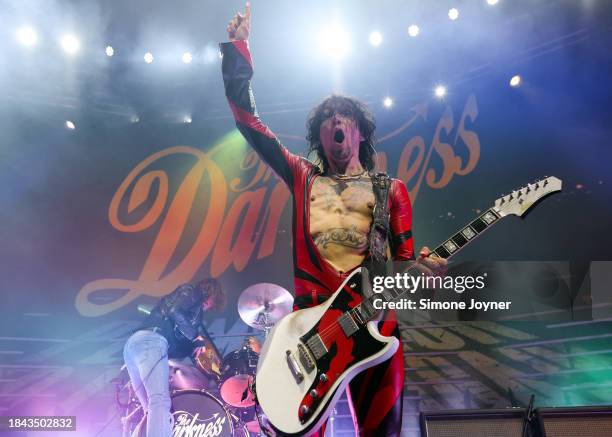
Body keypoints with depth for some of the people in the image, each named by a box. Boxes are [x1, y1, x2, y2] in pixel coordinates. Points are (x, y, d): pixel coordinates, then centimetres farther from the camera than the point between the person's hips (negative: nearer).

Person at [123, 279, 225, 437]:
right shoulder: (191, 291, 12)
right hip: (150, 342, -9)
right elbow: (175, 311, -7)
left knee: (152, 407, 4)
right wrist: (196, 337, 1)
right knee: (161, 401, -23)